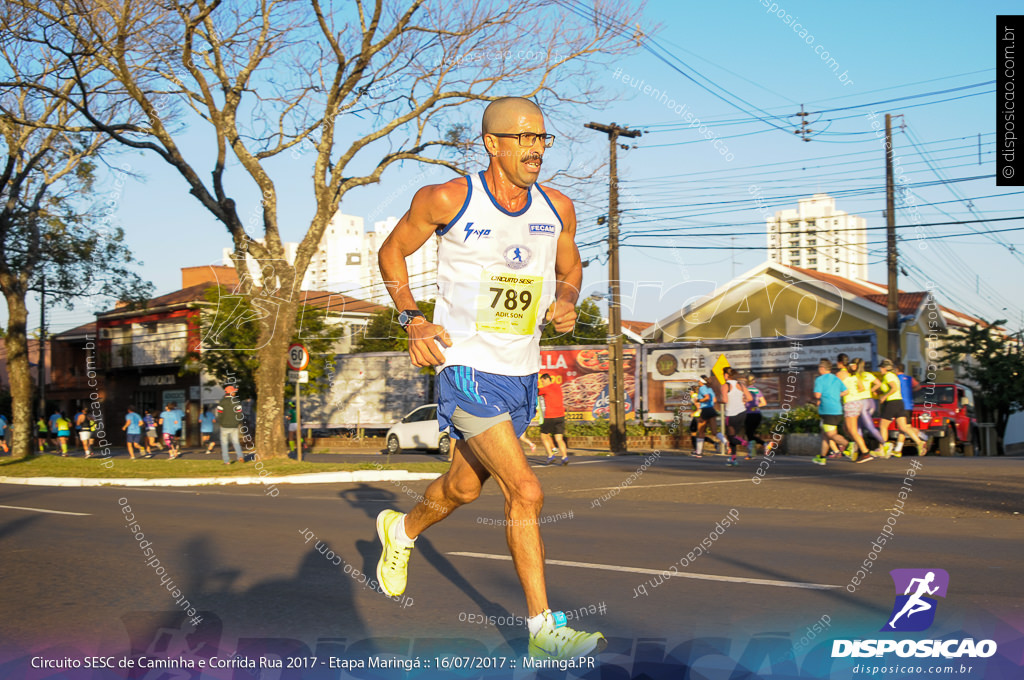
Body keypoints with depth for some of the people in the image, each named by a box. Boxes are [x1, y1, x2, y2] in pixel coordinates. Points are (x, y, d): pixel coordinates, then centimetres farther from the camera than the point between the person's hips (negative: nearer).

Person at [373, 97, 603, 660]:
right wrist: (412, 321, -8)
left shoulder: (558, 210, 2)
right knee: (526, 492, -16)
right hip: (466, 366, -6)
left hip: (521, 373, 6)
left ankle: (402, 531, 53)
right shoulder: (447, 200, -11)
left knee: (464, 488, 22)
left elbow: (570, 268, 20)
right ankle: (543, 630, -5)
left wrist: (567, 300, -3)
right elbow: (391, 251, 4)